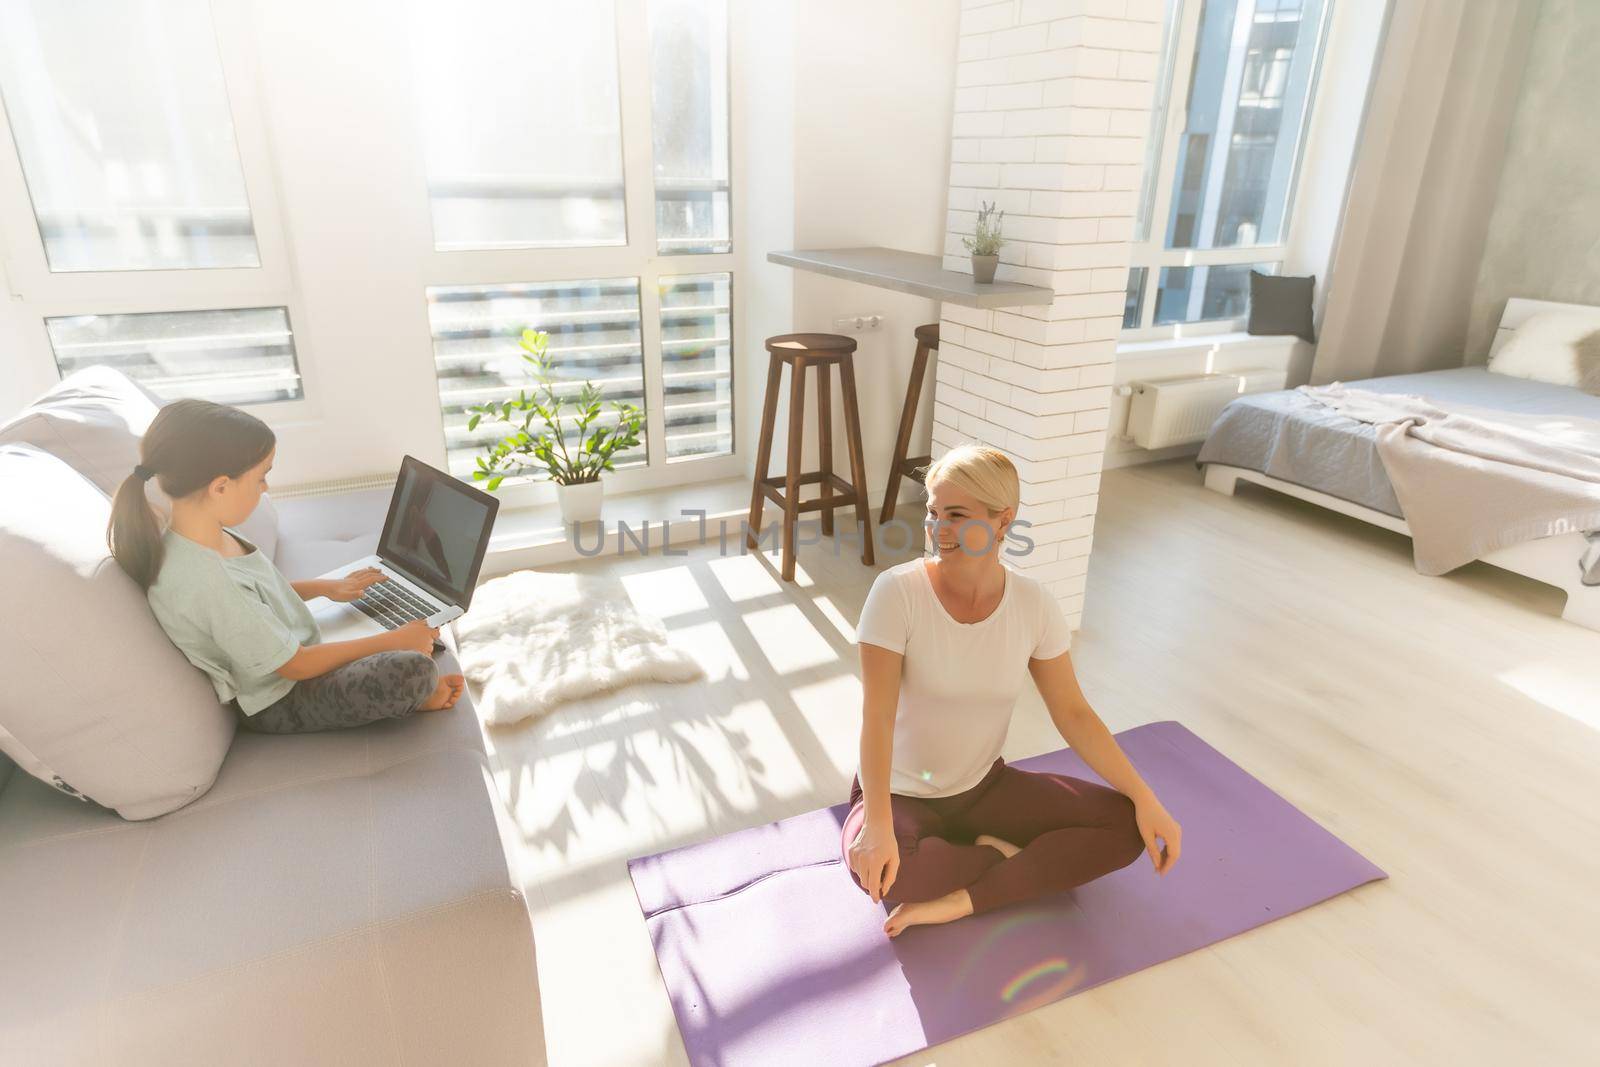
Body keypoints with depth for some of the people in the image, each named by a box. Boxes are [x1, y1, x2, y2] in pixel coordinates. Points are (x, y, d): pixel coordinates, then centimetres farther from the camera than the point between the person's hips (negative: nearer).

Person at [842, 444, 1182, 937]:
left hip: (986, 786, 4)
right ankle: (1001, 856, -6)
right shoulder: (897, 592, -22)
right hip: (902, 795, -3)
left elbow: (1073, 713, -3)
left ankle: (961, 900, -14)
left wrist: (1145, 798, -11)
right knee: (875, 867, -35)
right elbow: (877, 717, -27)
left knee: (1126, 825, -10)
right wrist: (879, 825, -39)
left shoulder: (1035, 606, -11)